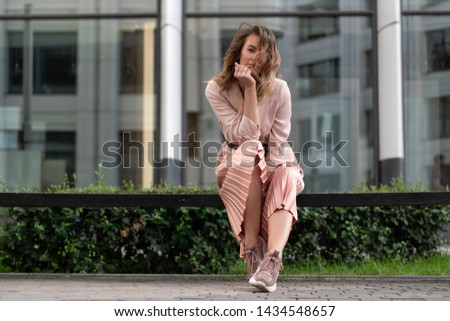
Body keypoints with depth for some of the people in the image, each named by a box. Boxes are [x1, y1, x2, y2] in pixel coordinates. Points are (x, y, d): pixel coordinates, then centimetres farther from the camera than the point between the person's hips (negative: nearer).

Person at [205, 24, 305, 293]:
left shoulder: (279, 89, -9)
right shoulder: (216, 89, -11)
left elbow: (278, 143, -11)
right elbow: (246, 136, -21)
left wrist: (268, 176, -28)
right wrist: (249, 89, -25)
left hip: (274, 163, 1)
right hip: (236, 164, -1)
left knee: (286, 180, -34)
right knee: (250, 150, -35)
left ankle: (272, 260, -55)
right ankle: (252, 249, -36)